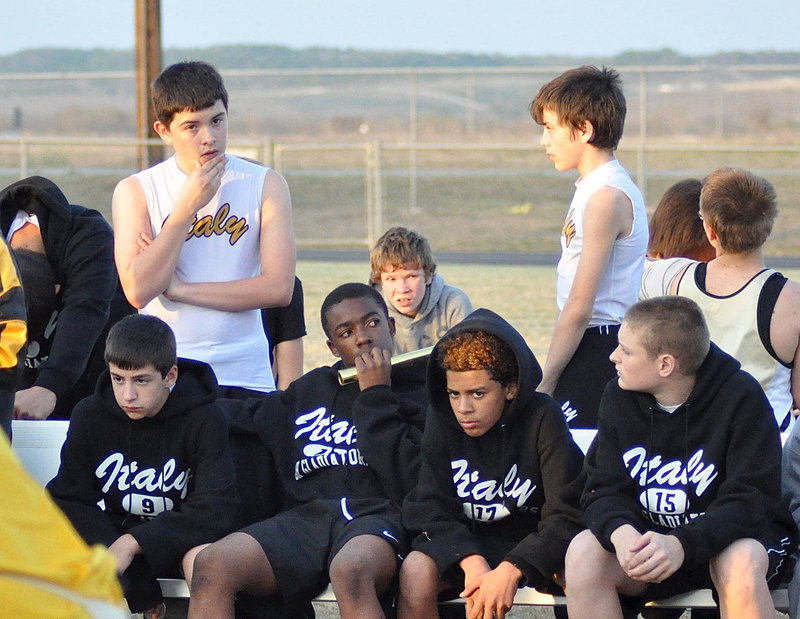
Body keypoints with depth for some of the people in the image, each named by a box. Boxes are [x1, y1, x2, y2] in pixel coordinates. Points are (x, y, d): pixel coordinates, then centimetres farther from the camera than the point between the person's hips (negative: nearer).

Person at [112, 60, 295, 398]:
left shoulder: (265, 185, 2)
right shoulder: (136, 191, 1)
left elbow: (278, 288, -7)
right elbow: (138, 290, -12)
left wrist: (180, 289, -7)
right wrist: (187, 207, -12)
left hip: (244, 377, 1)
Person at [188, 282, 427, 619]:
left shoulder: (418, 394, 12)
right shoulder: (312, 389, 27)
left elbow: (408, 483, -3)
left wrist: (375, 398, 1)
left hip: (380, 515, -5)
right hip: (309, 514, 5)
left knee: (351, 570, -43)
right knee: (212, 564, -25)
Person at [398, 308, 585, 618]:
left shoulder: (542, 418, -12)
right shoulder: (442, 419, -3)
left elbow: (567, 514, -18)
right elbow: (430, 508, -10)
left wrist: (510, 571, -33)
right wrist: (472, 563, -30)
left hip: (533, 540, -2)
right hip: (468, 543, 2)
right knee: (415, 572, -29)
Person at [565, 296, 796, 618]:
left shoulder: (741, 397, -16)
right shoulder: (619, 397, -2)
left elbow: (751, 500, -21)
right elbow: (604, 489, -5)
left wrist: (682, 544, -38)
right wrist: (620, 532, -31)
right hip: (648, 537, 4)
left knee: (740, 564, -38)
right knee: (584, 551, -26)